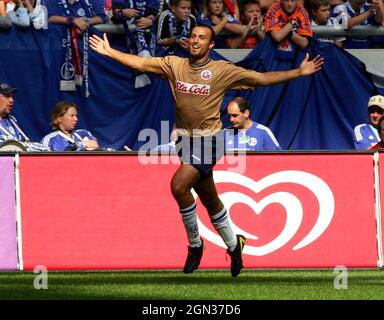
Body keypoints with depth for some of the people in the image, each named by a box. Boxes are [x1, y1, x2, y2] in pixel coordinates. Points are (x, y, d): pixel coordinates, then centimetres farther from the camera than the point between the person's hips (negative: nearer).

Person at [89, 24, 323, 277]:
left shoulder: (222, 70, -6)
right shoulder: (174, 64, 5)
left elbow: (261, 78, -5)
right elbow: (139, 63, 8)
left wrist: (299, 72, -11)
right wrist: (109, 52, 4)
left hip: (208, 140, -5)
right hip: (185, 139, 5)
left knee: (179, 185, -23)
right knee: (210, 200, 14)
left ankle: (195, 243, -5)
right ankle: (233, 244, 33)